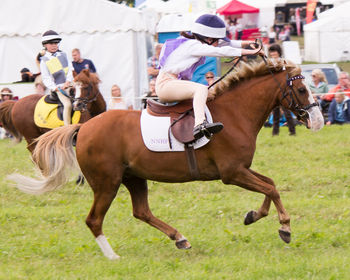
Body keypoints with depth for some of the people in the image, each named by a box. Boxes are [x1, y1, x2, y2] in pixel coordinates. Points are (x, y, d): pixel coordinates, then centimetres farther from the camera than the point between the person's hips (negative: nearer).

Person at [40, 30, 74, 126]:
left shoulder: (63, 55, 16)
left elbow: (71, 69, 7)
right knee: (68, 105, -26)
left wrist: (68, 81, -10)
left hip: (70, 84, 5)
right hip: (59, 88, -5)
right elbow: (46, 78, -2)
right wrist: (54, 88, -19)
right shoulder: (44, 61, 4)